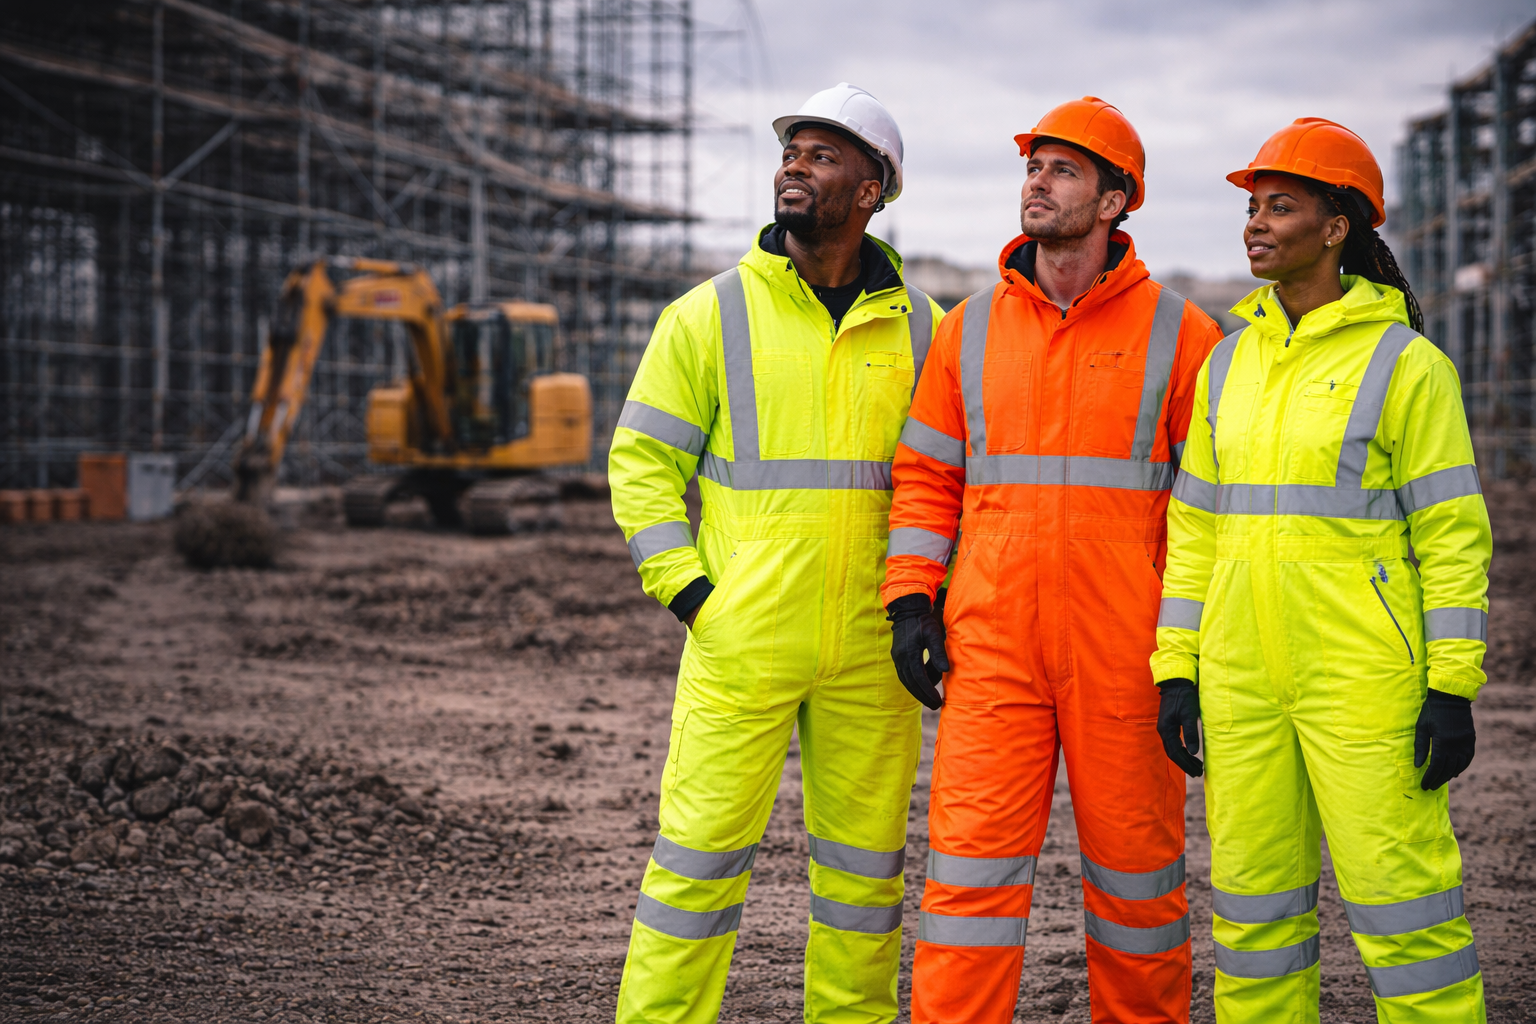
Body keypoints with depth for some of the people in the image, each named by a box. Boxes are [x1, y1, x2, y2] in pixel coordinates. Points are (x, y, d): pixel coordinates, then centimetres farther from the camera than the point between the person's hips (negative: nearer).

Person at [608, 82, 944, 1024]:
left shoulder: (920, 329, 7)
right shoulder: (712, 315, 0)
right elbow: (642, 459, 2)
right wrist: (687, 590, -7)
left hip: (873, 647, 3)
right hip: (742, 641, -3)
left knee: (867, 856, 11)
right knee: (703, 848, -3)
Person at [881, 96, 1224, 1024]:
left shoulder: (1175, 333, -1)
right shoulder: (972, 326, 8)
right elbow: (926, 472, 12)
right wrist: (911, 599, 2)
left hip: (1125, 652, -2)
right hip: (993, 646, 2)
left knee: (1135, 856, 9)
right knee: (974, 848, -3)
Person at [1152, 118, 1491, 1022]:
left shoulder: (1404, 363, -5)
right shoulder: (1231, 363, 11)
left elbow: (1453, 533, -6)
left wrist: (1452, 690, -11)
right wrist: (1178, 671, 9)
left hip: (1364, 673, -5)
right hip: (1244, 675, 6)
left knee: (1398, 888, -4)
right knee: (1253, 894, 9)